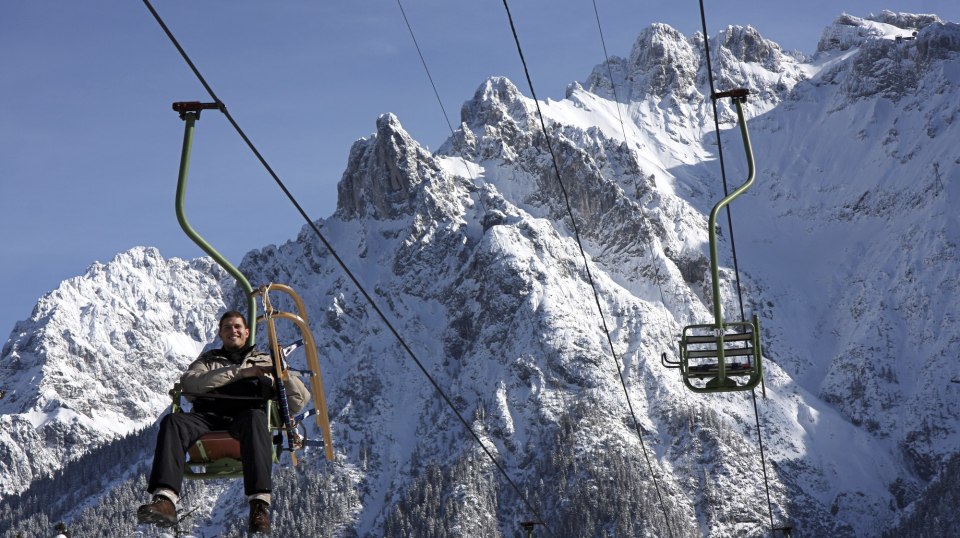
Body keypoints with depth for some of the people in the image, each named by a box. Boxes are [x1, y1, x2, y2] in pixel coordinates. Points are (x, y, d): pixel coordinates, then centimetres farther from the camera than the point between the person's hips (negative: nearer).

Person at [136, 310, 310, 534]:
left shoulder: (266, 362, 31)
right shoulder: (208, 360, 33)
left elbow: (299, 400, 21)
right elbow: (188, 383, 8)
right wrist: (239, 372, 1)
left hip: (244, 419, -2)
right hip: (208, 418, 2)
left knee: (254, 417, -40)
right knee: (172, 421, -32)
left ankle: (260, 503, -56)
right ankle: (165, 500, -50)